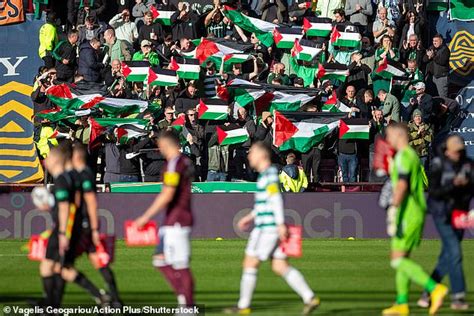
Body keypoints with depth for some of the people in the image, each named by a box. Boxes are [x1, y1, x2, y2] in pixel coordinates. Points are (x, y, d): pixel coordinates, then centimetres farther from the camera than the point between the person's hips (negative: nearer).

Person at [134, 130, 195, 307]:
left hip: (175, 221, -10)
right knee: (160, 260, 13)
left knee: (180, 265, -5)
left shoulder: (174, 164, -16)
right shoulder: (185, 162, 14)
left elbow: (167, 196, -22)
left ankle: (188, 306, -1)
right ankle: (184, 296, 11)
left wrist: (146, 217, -17)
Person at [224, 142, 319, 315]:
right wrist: (251, 217, 28)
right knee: (280, 267, 6)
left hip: (267, 228, -10)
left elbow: (276, 199, -19)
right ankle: (310, 298, 0)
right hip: (267, 227, 10)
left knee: (250, 263, -1)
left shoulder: (270, 173, -12)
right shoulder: (266, 174, 18)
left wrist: (280, 224, -24)